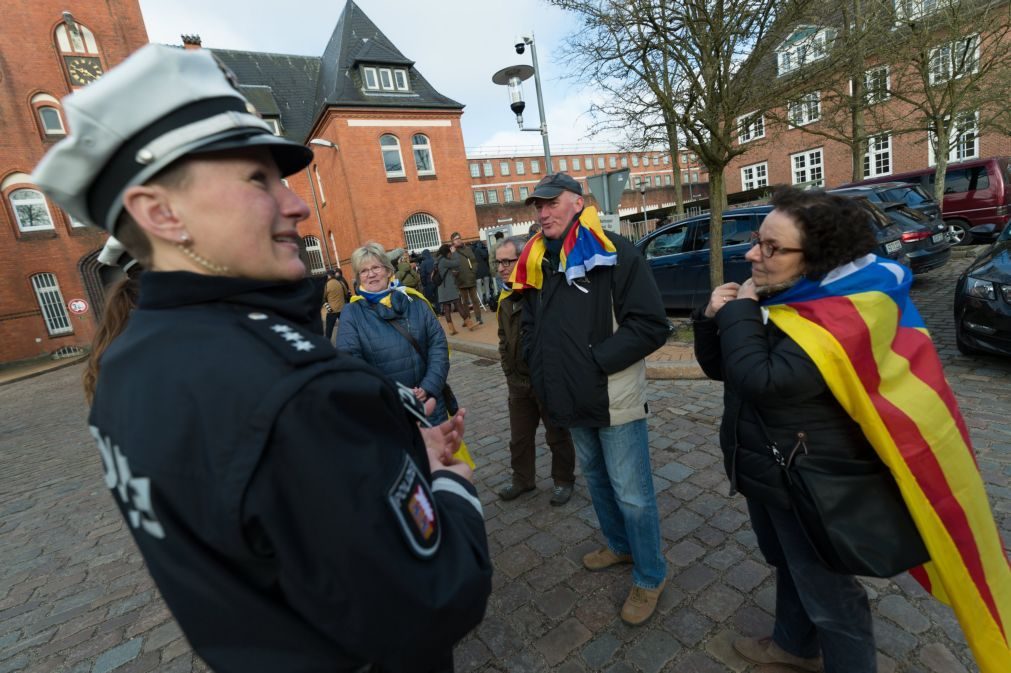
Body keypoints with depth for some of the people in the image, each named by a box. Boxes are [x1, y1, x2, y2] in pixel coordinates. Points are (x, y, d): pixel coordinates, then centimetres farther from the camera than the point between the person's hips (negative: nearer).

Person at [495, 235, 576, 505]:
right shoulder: (505, 300, 5)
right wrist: (509, 373, 11)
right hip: (519, 384, 7)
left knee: (558, 437, 12)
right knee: (519, 438, 18)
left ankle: (563, 481, 33)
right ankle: (522, 479, 38)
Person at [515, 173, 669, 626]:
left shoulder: (615, 254, -14)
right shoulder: (537, 263, 6)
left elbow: (651, 326, -19)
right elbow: (531, 327, 16)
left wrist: (594, 361, -21)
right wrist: (543, 375, 3)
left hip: (615, 400, -6)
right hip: (573, 401, 7)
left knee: (632, 495, 6)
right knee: (596, 481, 23)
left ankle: (650, 576, 30)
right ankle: (620, 546, 48)